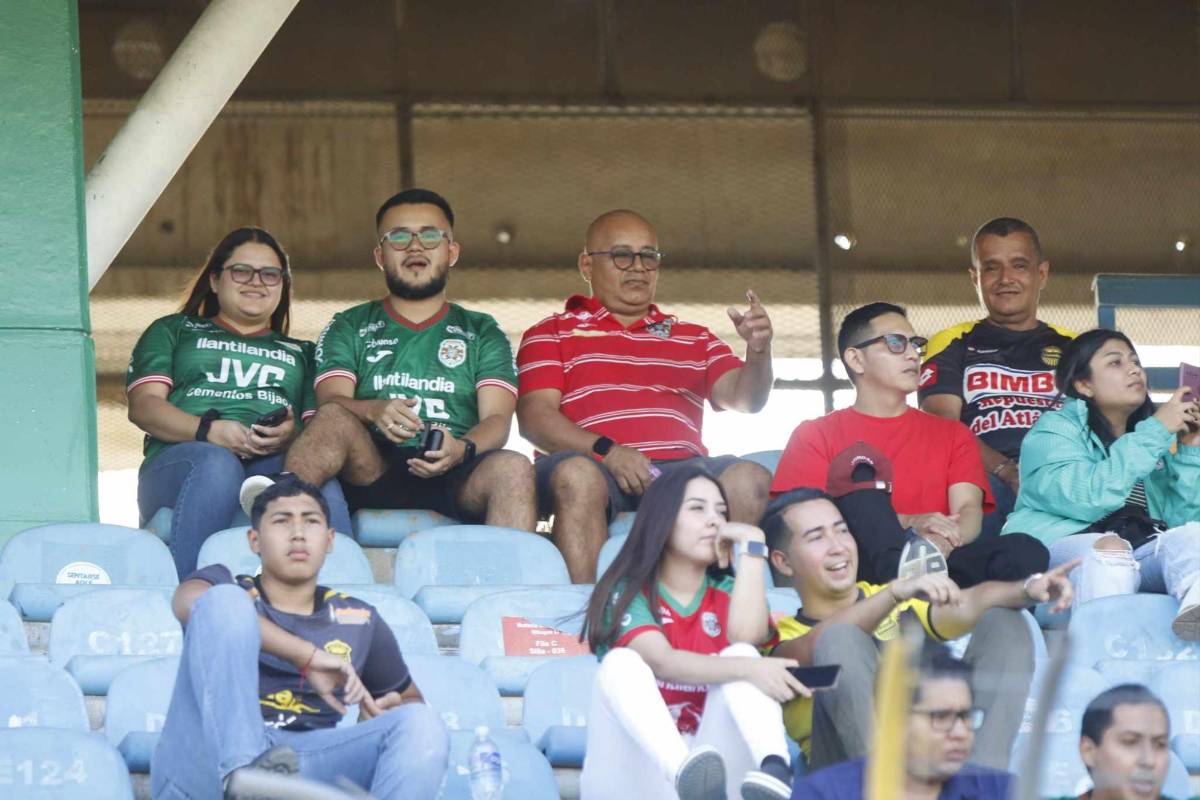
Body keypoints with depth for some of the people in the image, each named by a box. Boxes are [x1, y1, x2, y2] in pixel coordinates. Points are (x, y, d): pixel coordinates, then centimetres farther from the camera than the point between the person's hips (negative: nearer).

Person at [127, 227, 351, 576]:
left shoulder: (300, 353, 36)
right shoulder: (174, 331, 30)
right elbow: (143, 405, 12)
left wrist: (292, 436, -8)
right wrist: (207, 430, -7)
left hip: (278, 463, 1)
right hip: (181, 463, -1)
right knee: (217, 463, -40)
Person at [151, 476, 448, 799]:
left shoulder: (359, 622, 22)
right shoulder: (229, 590, 14)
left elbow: (411, 700, 33)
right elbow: (189, 601, -12)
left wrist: (382, 715, 5)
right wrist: (307, 656, -20)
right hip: (200, 768, -2)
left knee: (421, 725, -21)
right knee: (225, 600, -18)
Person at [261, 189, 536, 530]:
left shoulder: (483, 332, 23)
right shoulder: (350, 328, 22)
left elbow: (497, 418, 7)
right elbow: (330, 400, 3)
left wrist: (462, 450, -19)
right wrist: (374, 411, -22)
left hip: (454, 478, 0)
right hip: (374, 470, 0)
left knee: (512, 468, -32)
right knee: (335, 419, -30)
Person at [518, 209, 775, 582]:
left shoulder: (695, 340, 31)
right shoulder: (552, 333, 21)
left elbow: (743, 397, 16)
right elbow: (534, 418, 5)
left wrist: (758, 351, -8)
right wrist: (606, 450, -13)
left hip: (681, 468, 3)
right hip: (597, 469, -3)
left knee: (750, 479, -29)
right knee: (576, 473, -39)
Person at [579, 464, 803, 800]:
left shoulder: (728, 593, 14)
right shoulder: (626, 594, 4)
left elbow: (747, 637, -12)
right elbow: (663, 662, -18)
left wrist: (751, 543, -6)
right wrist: (749, 669, -33)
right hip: (634, 771, -2)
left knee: (741, 653, -18)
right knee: (622, 663, -27)